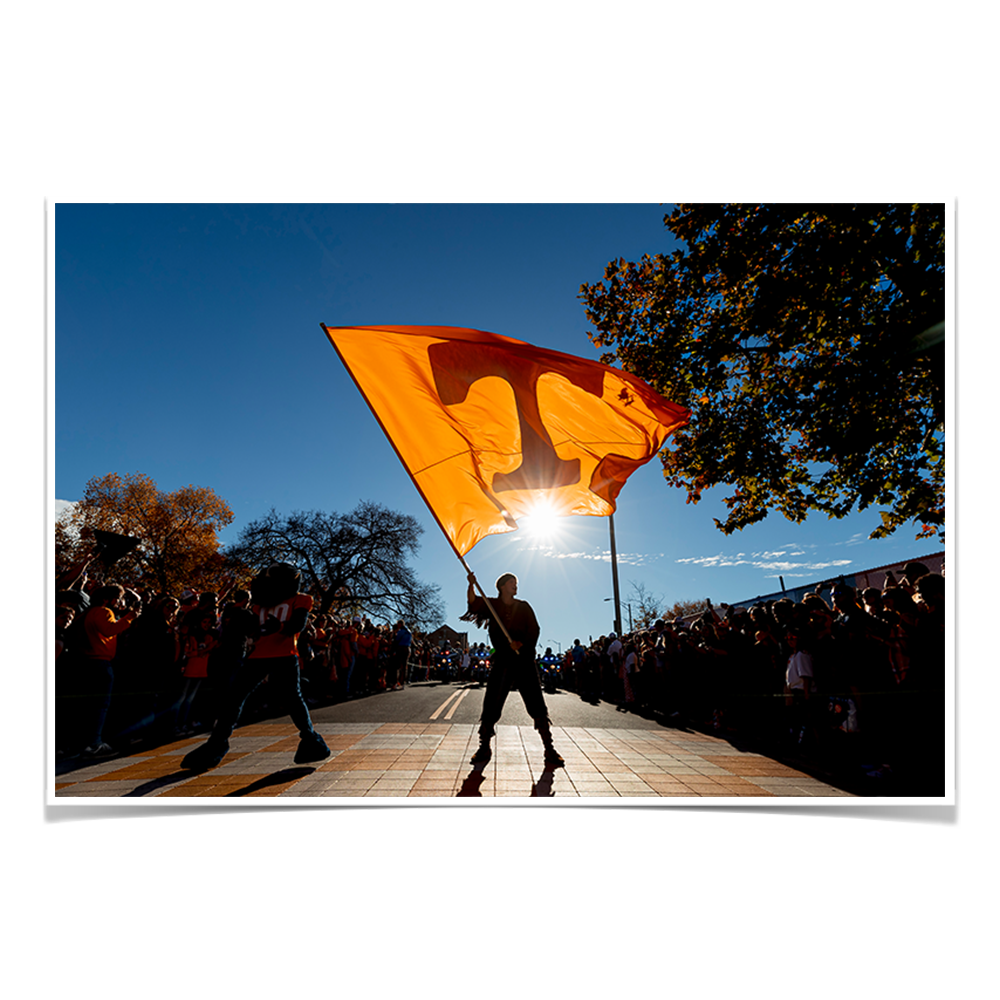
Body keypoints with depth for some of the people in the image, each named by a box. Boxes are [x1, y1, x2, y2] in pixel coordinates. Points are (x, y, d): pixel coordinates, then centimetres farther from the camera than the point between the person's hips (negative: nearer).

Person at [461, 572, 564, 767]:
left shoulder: (523, 607, 9)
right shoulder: (492, 605, 7)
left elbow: (534, 630, 3)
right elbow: (474, 603, -11)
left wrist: (521, 643, -15)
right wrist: (471, 585, -29)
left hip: (524, 661, 0)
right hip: (502, 661, 0)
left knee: (537, 706, -3)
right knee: (491, 705, -2)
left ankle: (549, 751, 5)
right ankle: (484, 748, 13)